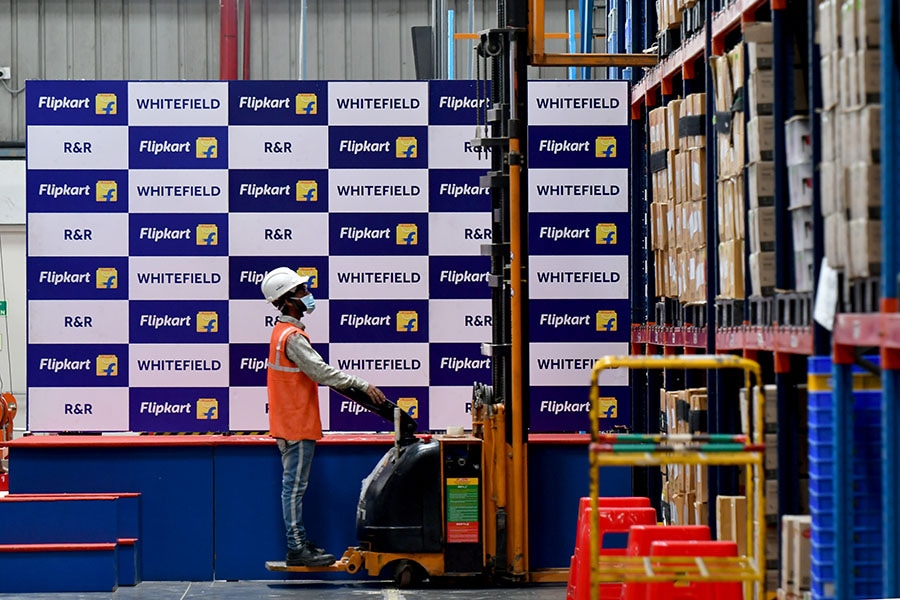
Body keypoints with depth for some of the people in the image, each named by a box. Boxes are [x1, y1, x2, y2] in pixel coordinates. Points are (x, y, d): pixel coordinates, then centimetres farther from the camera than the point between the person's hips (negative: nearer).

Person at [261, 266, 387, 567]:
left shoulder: (283, 331, 15)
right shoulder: (293, 337, -19)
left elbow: (313, 372, 20)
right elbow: (322, 372, -23)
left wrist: (353, 386, 16)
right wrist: (363, 385, -20)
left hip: (291, 422, 10)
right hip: (297, 423, -10)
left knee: (294, 485, 13)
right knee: (295, 485, -7)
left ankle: (299, 542, 19)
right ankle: (296, 550, -4)